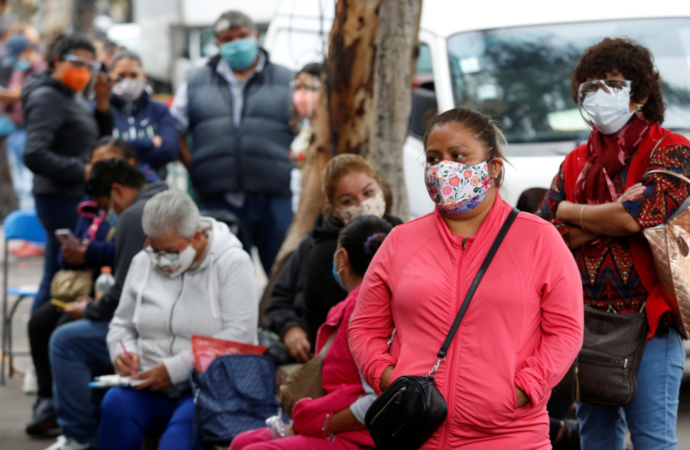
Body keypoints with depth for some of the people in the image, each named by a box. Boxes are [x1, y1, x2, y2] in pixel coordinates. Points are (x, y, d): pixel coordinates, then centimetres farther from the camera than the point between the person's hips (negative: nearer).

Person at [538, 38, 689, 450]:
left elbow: (639, 215, -18)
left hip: (647, 317, -6)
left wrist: (573, 212, -2)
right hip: (586, 319, 6)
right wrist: (608, 219, -10)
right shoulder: (576, 163, 13)